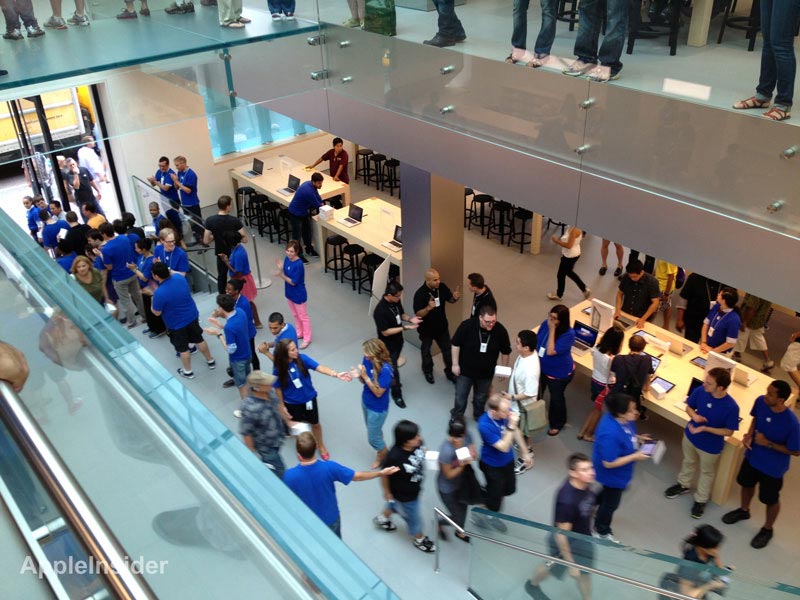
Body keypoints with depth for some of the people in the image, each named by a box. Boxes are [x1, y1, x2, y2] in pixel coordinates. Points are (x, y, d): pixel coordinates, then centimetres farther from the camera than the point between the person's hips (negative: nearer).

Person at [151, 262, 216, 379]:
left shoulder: (159, 293, -32)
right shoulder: (179, 277, -15)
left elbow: (156, 313, -16)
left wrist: (153, 298, -3)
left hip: (176, 324, -5)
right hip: (192, 316, 5)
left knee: (183, 348, 17)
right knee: (199, 339, 25)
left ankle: (188, 371, 37)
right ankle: (210, 361, 43)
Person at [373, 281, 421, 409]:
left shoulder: (396, 301, -12)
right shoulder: (380, 311, -35)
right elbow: (385, 332, -28)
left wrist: (410, 319, -15)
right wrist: (405, 327, -31)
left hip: (398, 340, 7)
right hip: (388, 345, -7)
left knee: (393, 364, 29)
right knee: (393, 369, 8)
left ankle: (391, 381, 54)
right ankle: (396, 394, 29)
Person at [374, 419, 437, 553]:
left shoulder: (417, 443, -25)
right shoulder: (394, 456, -43)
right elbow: (384, 474, -23)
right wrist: (387, 492, -10)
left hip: (415, 489, 6)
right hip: (404, 495, -6)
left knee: (395, 505, 35)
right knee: (413, 518, 22)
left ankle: (382, 519, 66)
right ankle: (420, 539, 52)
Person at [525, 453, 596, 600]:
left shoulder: (585, 484, -18)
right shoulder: (567, 501, -42)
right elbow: (561, 535, -31)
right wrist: (571, 564, -22)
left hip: (583, 539, 5)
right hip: (568, 543, -5)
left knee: (584, 572, 25)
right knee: (553, 568, 24)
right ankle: (532, 584, 55)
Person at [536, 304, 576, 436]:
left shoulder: (569, 334, -32)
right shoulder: (545, 324, -16)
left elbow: (550, 351, -38)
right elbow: (536, 341, 0)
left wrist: (552, 330, -40)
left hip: (560, 373, -5)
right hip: (541, 367, 5)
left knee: (556, 397, 18)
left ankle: (557, 423, 46)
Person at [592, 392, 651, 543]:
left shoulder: (624, 420, -16)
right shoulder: (610, 434, -43)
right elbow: (609, 463, -34)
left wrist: (638, 438, -9)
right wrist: (635, 456, -31)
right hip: (612, 474, -8)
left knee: (610, 492, 35)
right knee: (611, 503, 19)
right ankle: (601, 532, 47)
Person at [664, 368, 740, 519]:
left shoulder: (731, 407, -33)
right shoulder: (700, 390, -23)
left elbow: (729, 432, -21)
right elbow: (689, 407, -5)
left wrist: (704, 428, -30)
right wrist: (694, 415, -27)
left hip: (710, 445, -4)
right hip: (690, 436, 4)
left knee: (707, 472, 23)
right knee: (688, 462, 30)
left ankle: (700, 500, 47)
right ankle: (683, 485, 58)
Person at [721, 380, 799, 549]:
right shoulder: (760, 401, -22)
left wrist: (768, 443, -27)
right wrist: (749, 435, -14)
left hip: (773, 467, -5)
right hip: (752, 456, 5)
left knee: (770, 499, 20)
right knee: (747, 483, 29)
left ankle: (767, 529, 47)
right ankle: (744, 510, 59)